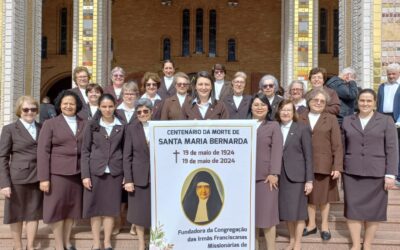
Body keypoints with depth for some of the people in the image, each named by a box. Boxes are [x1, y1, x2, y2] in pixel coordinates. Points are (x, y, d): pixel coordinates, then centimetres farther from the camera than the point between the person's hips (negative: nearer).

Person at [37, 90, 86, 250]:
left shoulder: (83, 124, 9)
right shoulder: (50, 124, 1)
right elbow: (43, 151, -4)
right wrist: (44, 178, -11)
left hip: (77, 173, 3)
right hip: (57, 173, -3)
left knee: (72, 207, 10)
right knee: (57, 207, 2)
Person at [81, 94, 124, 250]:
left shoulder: (121, 126, 5)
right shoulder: (92, 126, 3)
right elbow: (85, 151, 1)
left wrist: (126, 175, 0)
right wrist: (85, 175, -7)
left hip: (115, 172, 1)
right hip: (95, 172, 0)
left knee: (110, 208, 6)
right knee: (95, 208, 4)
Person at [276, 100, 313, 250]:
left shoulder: (302, 129, -1)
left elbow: (308, 156, -4)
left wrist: (309, 180, -9)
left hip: (297, 175, -3)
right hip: (280, 176, 3)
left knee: (297, 210, 1)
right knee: (286, 210, 10)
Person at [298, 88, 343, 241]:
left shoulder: (331, 119, 2)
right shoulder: (300, 119, 5)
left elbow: (337, 145, -2)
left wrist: (338, 167, -9)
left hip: (324, 164, -1)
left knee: (324, 196, 10)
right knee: (309, 195, 11)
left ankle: (324, 226, 26)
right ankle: (311, 224, 26)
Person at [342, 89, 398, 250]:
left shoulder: (386, 121, 2)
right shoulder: (347, 121, 8)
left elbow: (392, 150, -3)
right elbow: (343, 147, 8)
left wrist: (390, 174, -9)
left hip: (376, 173, -1)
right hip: (351, 173, 2)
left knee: (373, 209, 5)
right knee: (353, 208, 3)